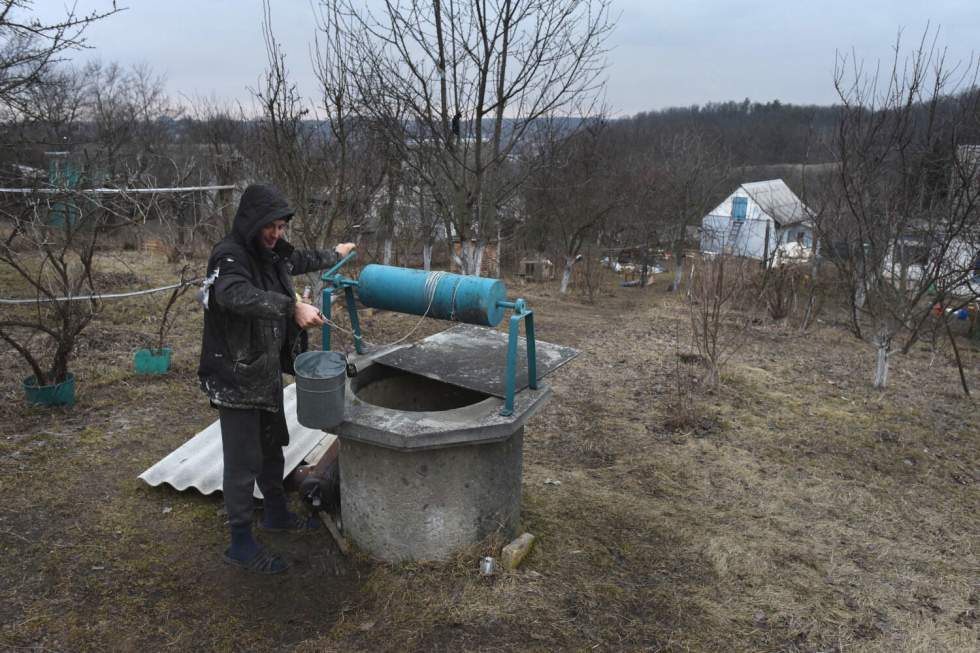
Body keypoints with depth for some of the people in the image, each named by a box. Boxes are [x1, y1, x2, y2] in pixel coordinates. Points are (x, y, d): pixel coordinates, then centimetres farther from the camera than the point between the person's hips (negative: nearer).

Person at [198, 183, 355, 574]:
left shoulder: (270, 253, 5)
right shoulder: (229, 256, -21)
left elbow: (297, 261, 29)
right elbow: (236, 294, -43)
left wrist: (333, 255, 42)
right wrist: (293, 306, -50)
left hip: (267, 373, 9)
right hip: (235, 377, -9)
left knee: (271, 447, 23)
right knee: (243, 461, -1)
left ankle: (276, 513, 43)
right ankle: (241, 544, 13)